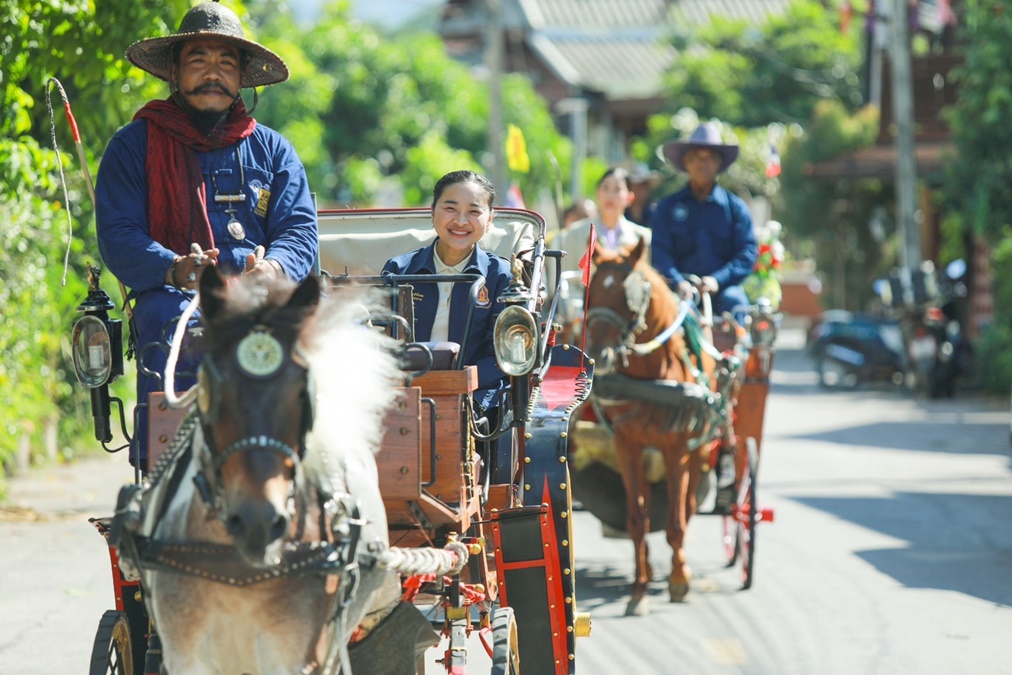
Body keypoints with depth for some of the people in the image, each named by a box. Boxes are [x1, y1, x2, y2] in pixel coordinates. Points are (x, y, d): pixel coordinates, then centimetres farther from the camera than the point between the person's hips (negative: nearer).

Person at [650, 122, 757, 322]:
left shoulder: (735, 206, 12)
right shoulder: (667, 207, 12)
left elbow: (748, 252, 2)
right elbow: (659, 251, 1)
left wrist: (718, 280, -15)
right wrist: (677, 282, -19)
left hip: (723, 288, 0)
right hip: (681, 288, 0)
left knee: (733, 300, -32)